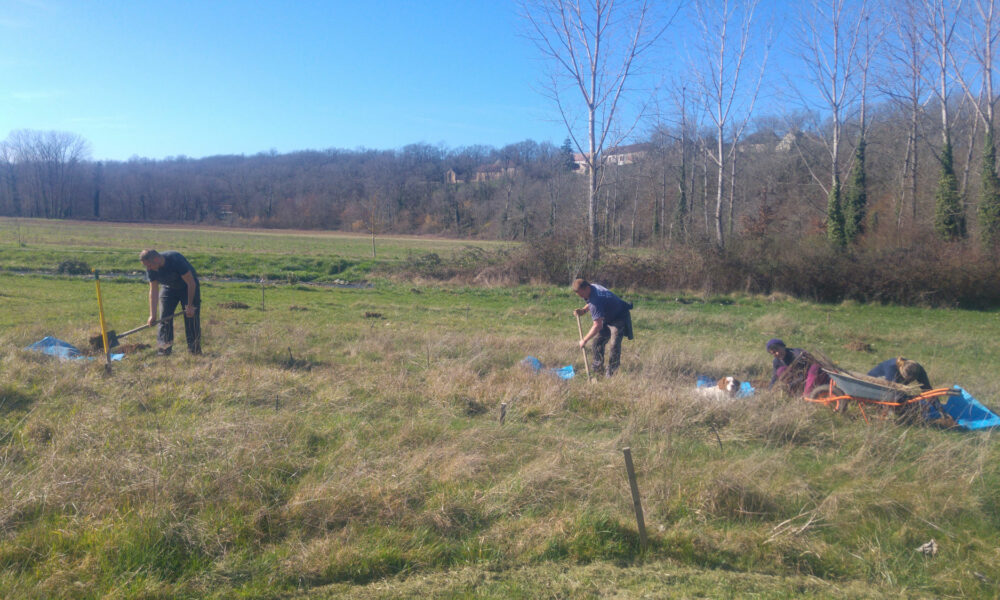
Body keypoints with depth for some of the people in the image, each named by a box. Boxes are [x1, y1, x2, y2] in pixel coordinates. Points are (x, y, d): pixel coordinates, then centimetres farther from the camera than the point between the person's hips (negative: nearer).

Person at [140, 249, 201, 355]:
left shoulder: (176, 260, -35)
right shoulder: (151, 269, -17)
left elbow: (191, 283, -27)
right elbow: (153, 291, -11)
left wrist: (190, 306, -22)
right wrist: (152, 315, -16)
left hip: (188, 288, -5)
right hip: (168, 288, 5)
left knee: (191, 317, -9)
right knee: (164, 318, -4)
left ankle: (195, 350, 0)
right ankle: (163, 350, 4)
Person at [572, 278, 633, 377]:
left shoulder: (596, 300, -38)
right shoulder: (593, 287, -9)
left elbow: (597, 326, -39)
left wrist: (584, 340, -31)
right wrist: (583, 310, -7)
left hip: (619, 318, -10)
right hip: (607, 318, 10)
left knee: (614, 345, -17)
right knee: (598, 341, 9)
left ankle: (611, 372, -7)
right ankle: (597, 366, 23)